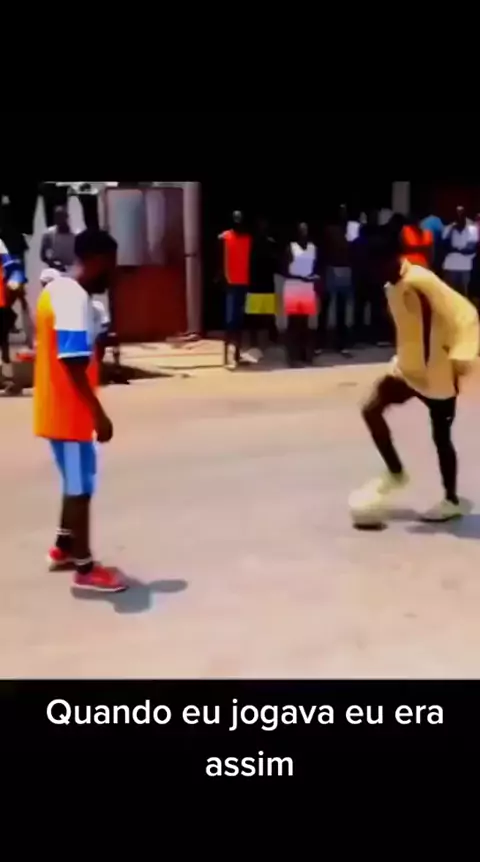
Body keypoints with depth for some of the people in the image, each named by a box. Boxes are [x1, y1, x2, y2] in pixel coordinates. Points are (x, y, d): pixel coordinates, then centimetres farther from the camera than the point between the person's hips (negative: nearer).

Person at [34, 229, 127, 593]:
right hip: (70, 410, -10)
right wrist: (99, 414, -22)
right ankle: (85, 568, 11)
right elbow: (73, 364, -26)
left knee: (75, 481, 22)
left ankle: (64, 546, 36)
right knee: (80, 487, 1)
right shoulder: (75, 299, -21)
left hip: (57, 407, 10)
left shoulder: (57, 289, 10)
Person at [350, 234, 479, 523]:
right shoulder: (393, 288, 5)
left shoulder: (421, 281, -22)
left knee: (441, 437, 3)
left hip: (439, 372, -8)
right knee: (372, 410, -2)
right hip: (408, 368, 8)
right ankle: (395, 473, 14)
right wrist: (404, 358, 17)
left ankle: (452, 501, 19)